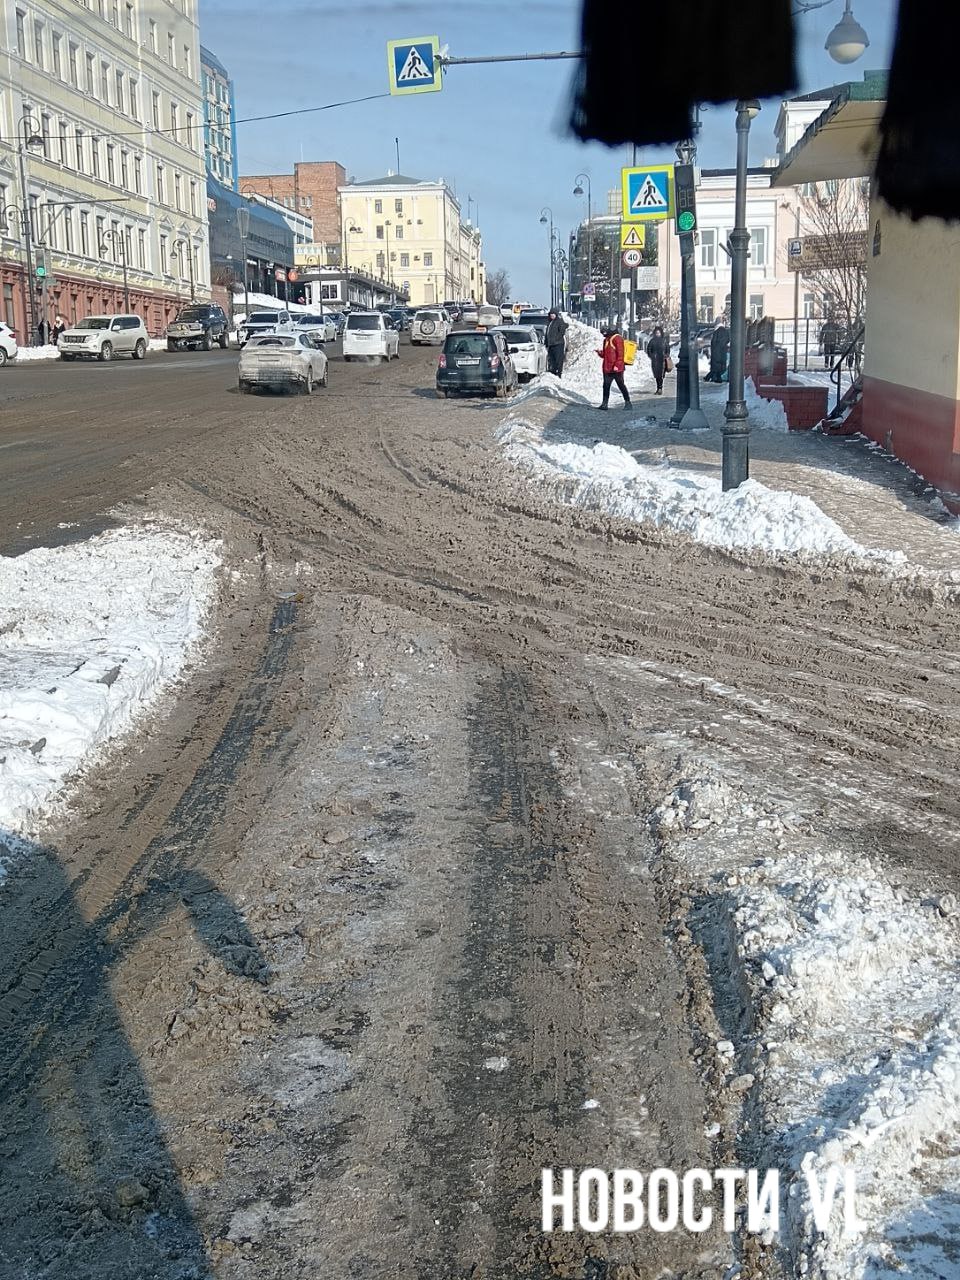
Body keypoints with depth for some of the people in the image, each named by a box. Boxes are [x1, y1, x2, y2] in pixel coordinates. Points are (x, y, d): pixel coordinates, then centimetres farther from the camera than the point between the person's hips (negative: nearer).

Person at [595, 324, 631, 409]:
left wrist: (617, 365, -21)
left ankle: (627, 403, 6)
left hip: (616, 369, -8)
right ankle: (604, 403, 8)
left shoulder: (617, 339, -9)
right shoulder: (606, 340, 18)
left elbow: (620, 354, -15)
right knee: (606, 386, 5)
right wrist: (600, 352, 0)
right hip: (607, 369, 8)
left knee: (621, 385, -2)